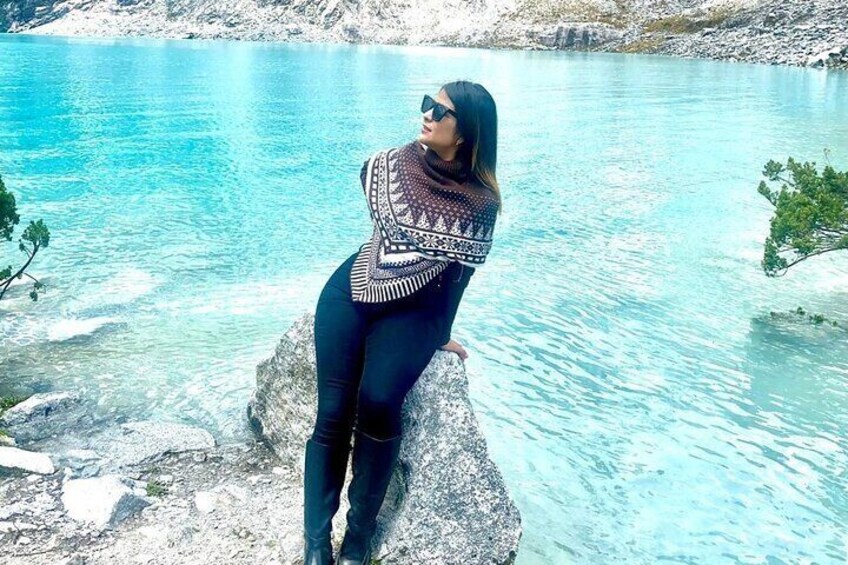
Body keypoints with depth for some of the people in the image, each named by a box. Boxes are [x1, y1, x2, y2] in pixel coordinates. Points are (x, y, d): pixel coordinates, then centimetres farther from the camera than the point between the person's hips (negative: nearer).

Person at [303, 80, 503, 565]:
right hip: (351, 292, 2)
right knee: (333, 413, -12)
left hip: (412, 311, -2)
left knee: (377, 404, -25)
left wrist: (442, 334, 7)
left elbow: (460, 272, 1)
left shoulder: (481, 202, -7)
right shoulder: (391, 166, -1)